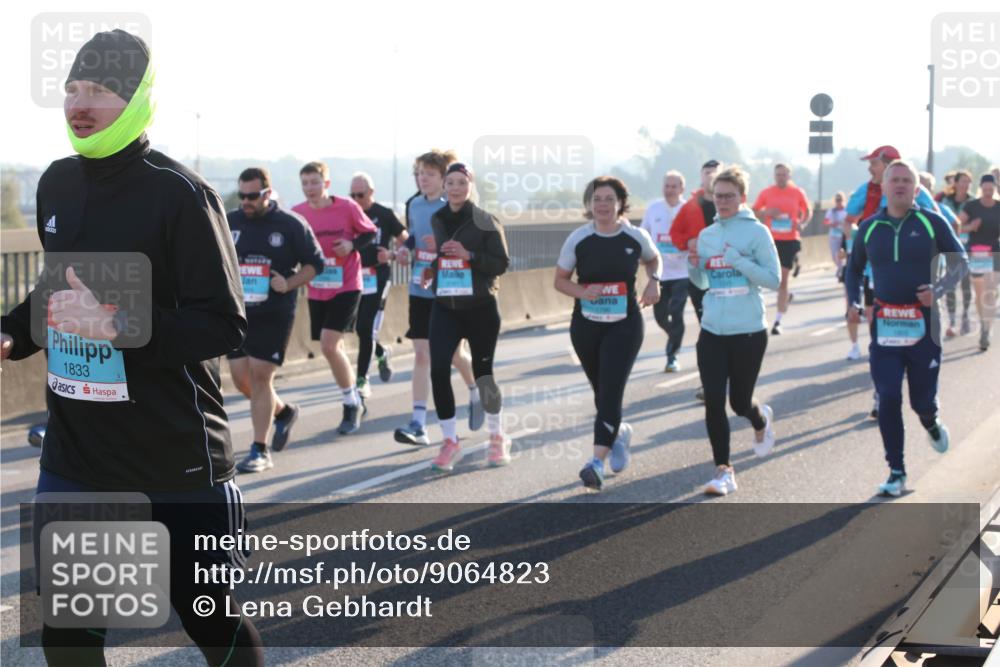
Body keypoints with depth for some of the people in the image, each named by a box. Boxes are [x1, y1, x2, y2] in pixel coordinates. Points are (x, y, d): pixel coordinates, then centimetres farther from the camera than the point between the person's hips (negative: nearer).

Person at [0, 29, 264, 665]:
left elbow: (225, 325, -18)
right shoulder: (57, 185, 8)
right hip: (72, 458, 6)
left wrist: (118, 324, -29)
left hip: (176, 462, -6)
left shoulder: (178, 194, -14)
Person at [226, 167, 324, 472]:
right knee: (240, 376, 5)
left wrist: (288, 284, -13)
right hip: (237, 312, 5)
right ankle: (283, 411, 33)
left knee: (260, 376, -8)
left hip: (275, 313, -5)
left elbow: (315, 263, 2)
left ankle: (260, 450, 0)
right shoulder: (228, 222, 7)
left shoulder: (291, 224, -4)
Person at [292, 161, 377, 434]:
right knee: (334, 349, 12)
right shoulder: (297, 213, -2)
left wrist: (352, 244, -17)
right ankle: (355, 402, 32)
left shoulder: (347, 207, -11)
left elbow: (370, 232, 2)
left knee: (329, 346, -16)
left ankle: (351, 405, 2)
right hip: (316, 291, 5)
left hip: (346, 288, -4)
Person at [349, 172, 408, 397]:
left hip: (377, 278, -4)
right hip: (355, 277, 4)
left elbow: (404, 240, 4)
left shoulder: (384, 215, -2)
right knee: (361, 328, 10)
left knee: (367, 329, -9)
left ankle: (362, 380, -3)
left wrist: (392, 254, -13)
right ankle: (382, 353, 41)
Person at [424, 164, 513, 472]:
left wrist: (469, 255, -20)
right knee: (438, 371, -11)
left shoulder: (485, 221, -6)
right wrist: (434, 253, 0)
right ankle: (450, 442, 1)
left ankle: (497, 438, 27)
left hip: (480, 308, -3)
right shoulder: (437, 220, 8)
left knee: (483, 372, 6)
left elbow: (502, 263, -9)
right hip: (444, 308, 3)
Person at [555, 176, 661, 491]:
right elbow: (560, 280, 3)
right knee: (602, 392, 16)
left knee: (610, 392, -15)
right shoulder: (578, 239, -4)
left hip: (624, 325, -2)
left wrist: (654, 281, -2)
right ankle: (619, 433, 46)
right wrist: (582, 292, -17)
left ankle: (597, 462, -19)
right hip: (586, 325, 2)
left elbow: (653, 259, 19)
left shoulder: (636, 237, -3)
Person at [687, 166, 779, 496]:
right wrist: (694, 267, -3)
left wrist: (738, 260, -20)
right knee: (713, 401, -5)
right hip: (712, 331, 4)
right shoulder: (706, 235, 9)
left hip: (749, 331, -4)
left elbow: (774, 279, -11)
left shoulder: (756, 231, -6)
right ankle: (723, 470, 4)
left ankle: (761, 420, 44)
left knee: (740, 401, 8)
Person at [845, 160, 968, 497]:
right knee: (888, 400, -5)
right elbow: (854, 267, 20)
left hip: (922, 323, -1)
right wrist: (854, 302, 5)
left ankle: (931, 423, 43)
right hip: (883, 325, 2)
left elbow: (960, 262, 3)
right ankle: (896, 472, 5)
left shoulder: (932, 222, -2)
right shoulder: (869, 227, 6)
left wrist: (938, 290, -14)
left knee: (922, 400, 5)